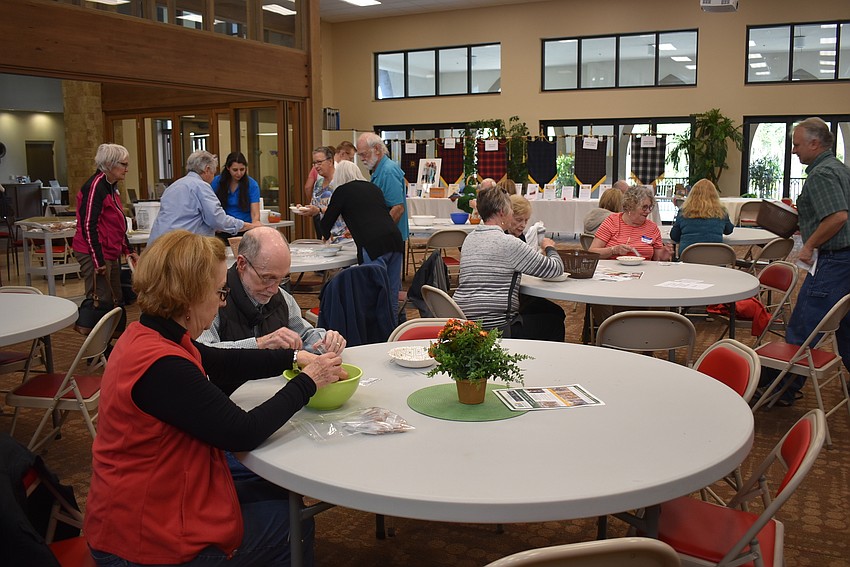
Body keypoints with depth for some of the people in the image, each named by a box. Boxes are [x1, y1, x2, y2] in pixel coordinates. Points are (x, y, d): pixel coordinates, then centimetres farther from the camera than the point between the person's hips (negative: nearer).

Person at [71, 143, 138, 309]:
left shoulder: (111, 187, 16)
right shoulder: (95, 186, -14)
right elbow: (88, 225, -20)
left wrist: (128, 250, 21)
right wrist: (98, 260, -21)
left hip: (111, 254, 10)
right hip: (95, 254, -10)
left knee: (117, 302, 10)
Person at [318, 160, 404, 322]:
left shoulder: (342, 191, 8)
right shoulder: (373, 188, 24)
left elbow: (327, 222, 14)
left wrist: (326, 235, 37)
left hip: (373, 245, -6)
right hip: (395, 239, 6)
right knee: (392, 296, 12)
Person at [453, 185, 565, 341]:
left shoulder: (469, 239, 10)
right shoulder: (508, 243, -14)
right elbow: (556, 269, -8)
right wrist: (549, 248, 15)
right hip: (495, 326, -8)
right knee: (554, 321, 13)